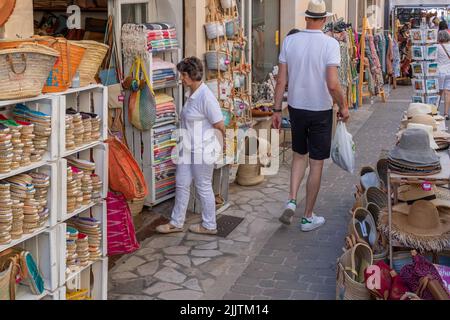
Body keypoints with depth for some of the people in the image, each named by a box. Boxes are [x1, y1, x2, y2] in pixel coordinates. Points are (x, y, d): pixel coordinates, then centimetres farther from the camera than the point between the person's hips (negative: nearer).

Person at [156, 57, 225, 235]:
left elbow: (219, 125, -18)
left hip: (202, 150, -9)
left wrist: (217, 145, -5)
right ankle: (176, 223, 23)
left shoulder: (205, 96, -21)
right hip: (188, 148, 9)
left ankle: (209, 225, 19)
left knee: (203, 187, 4)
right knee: (182, 184, 12)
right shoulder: (191, 93, 8)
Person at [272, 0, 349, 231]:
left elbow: (281, 80, -3)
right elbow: (332, 85, -21)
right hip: (320, 110, -3)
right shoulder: (330, 44, -14)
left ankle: (292, 201, 8)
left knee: (299, 155, 23)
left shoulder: (289, 41, -4)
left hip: (296, 108, 3)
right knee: (316, 163, 8)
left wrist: (277, 110, 6)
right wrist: (343, 107, -5)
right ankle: (308, 217, 17)